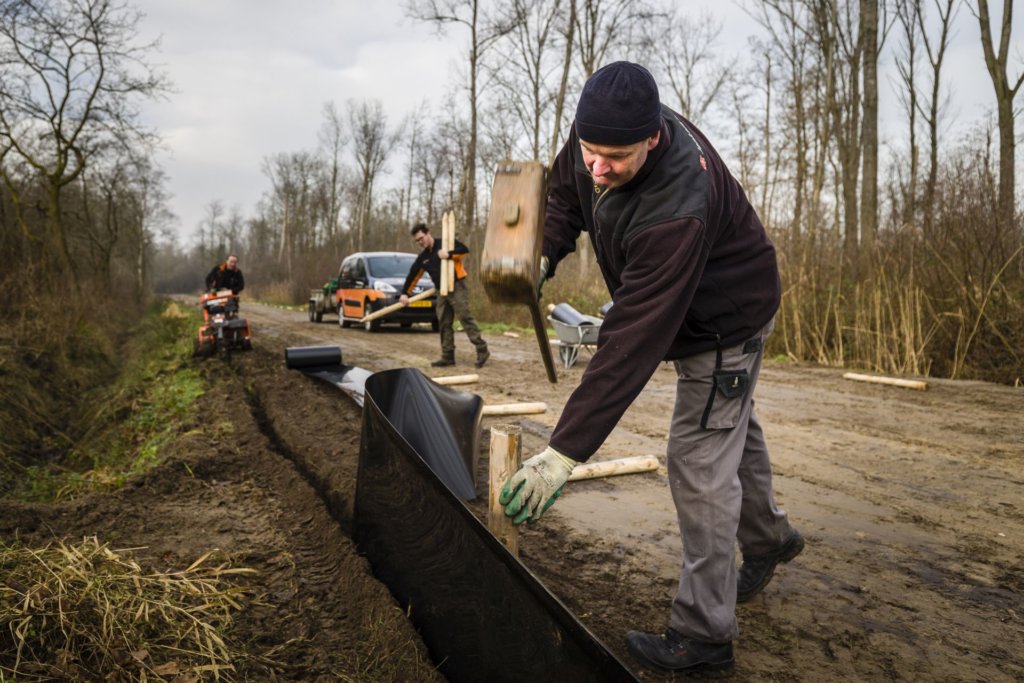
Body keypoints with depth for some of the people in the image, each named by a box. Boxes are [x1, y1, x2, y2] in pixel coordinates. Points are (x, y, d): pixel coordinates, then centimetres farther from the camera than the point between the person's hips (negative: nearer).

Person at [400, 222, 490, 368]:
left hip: (457, 287, -7)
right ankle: (448, 356, 12)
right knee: (444, 324, 6)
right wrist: (405, 293, 15)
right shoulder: (422, 257, 12)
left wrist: (449, 254, -25)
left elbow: (464, 249, -13)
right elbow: (413, 275, 17)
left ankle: (482, 350, -9)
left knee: (466, 318, -12)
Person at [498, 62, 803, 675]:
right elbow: (565, 195, 1)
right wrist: (543, 255, -20)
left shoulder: (677, 210, -43)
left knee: (699, 463, -7)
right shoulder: (601, 134, -19)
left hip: (724, 321, -9)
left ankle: (704, 636, 8)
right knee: (731, 425, 25)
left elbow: (633, 341, -45)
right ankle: (769, 538, 50)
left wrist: (565, 452, -44)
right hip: (687, 305, 9)